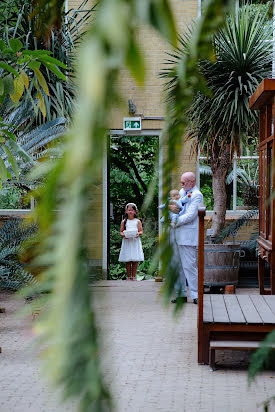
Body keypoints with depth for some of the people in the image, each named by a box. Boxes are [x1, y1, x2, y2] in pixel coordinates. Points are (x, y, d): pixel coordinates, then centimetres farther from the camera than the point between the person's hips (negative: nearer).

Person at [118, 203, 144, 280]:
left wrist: (139, 233, -16)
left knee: (135, 260, -3)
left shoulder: (137, 221, 6)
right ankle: (128, 276, 4)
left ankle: (133, 276, 3)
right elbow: (121, 231, 8)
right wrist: (124, 235, -13)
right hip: (127, 241, 0)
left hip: (135, 241, 0)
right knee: (127, 261, -2)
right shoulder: (124, 222, 7)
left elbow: (141, 231, 5)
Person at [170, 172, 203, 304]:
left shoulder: (197, 195, -9)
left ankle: (196, 295, -2)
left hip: (188, 236, -8)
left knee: (189, 265, -8)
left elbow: (190, 216, -17)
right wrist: (170, 206, -3)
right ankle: (181, 294, 16)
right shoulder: (182, 192, 17)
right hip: (177, 235, 8)